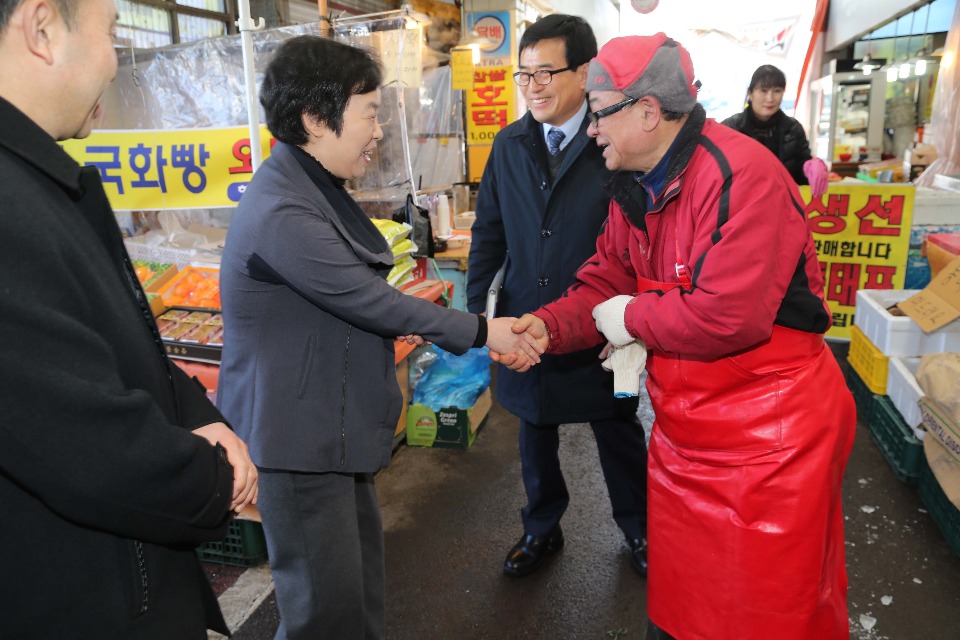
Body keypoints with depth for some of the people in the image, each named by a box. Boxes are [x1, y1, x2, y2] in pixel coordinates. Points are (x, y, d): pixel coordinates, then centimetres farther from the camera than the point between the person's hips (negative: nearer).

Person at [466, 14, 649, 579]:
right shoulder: (509, 145, 2)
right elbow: (489, 232, 7)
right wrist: (477, 306, 1)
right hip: (525, 324, 4)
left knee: (619, 433, 16)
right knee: (536, 433, 18)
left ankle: (638, 528, 42)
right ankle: (542, 529, 42)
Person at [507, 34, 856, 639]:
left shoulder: (740, 175, -23)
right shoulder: (635, 189, 5)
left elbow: (727, 317, -31)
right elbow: (606, 283, 7)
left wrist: (631, 319, -16)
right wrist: (548, 327, -11)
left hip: (767, 432, -8)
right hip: (683, 428, 8)